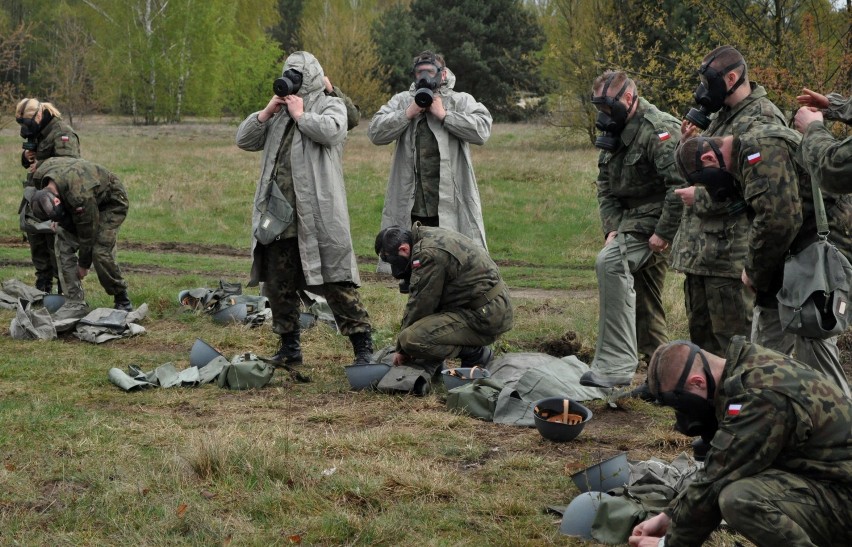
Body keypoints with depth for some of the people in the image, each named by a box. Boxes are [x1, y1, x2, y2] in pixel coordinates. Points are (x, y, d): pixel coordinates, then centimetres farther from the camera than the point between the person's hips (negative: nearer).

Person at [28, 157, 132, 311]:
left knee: (100, 252, -21)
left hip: (112, 203, -7)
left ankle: (122, 300, 1)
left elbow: (87, 233, -27)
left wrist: (84, 264, -14)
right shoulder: (39, 176, -23)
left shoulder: (80, 197, -42)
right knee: (63, 245, -10)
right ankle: (75, 304, -6)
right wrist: (58, 219, 4)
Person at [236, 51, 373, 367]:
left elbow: (330, 131, -19)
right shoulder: (279, 111, 21)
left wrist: (300, 114, -6)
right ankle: (289, 347, 23)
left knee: (335, 282, -8)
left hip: (317, 215, -7)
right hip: (279, 215, 7)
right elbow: (244, 140, 14)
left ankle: (363, 346, -4)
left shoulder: (330, 106, 4)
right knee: (278, 286, 11)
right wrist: (267, 112, 2)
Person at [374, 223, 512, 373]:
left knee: (412, 339, -22)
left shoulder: (428, 254, -20)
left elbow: (419, 306, -14)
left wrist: (402, 349, -1)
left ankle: (475, 353, -6)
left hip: (484, 318, -11)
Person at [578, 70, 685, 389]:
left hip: (654, 217, -10)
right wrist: (612, 228, 2)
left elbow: (681, 184, -26)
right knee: (645, 301, 15)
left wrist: (664, 233, -24)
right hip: (630, 218, 10)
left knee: (610, 263, -28)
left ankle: (614, 366, -28)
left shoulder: (658, 130, -18)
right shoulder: (615, 133, 11)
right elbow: (605, 186, 16)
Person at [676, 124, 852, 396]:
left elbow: (777, 220, -26)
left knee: (811, 336, -12)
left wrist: (754, 272, -13)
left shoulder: (760, 149, -19)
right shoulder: (744, 154, 15)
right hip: (800, 244, 11)